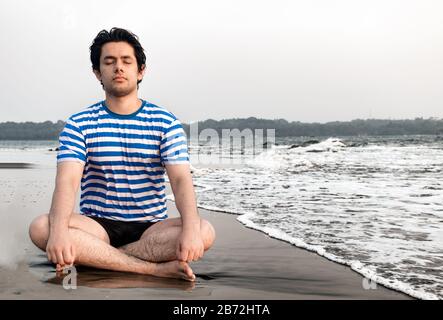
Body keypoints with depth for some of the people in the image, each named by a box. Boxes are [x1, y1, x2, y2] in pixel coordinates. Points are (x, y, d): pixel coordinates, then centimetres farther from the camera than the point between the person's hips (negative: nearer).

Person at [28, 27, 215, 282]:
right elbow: (67, 181, -13)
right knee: (41, 227, -29)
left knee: (205, 232, -28)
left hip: (152, 227, 0)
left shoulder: (166, 123, 1)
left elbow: (181, 179, -11)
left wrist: (190, 228, -32)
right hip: (97, 226, 1)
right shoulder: (79, 125, 2)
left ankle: (94, 256, -23)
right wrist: (59, 230, -34)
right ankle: (156, 268, -30)